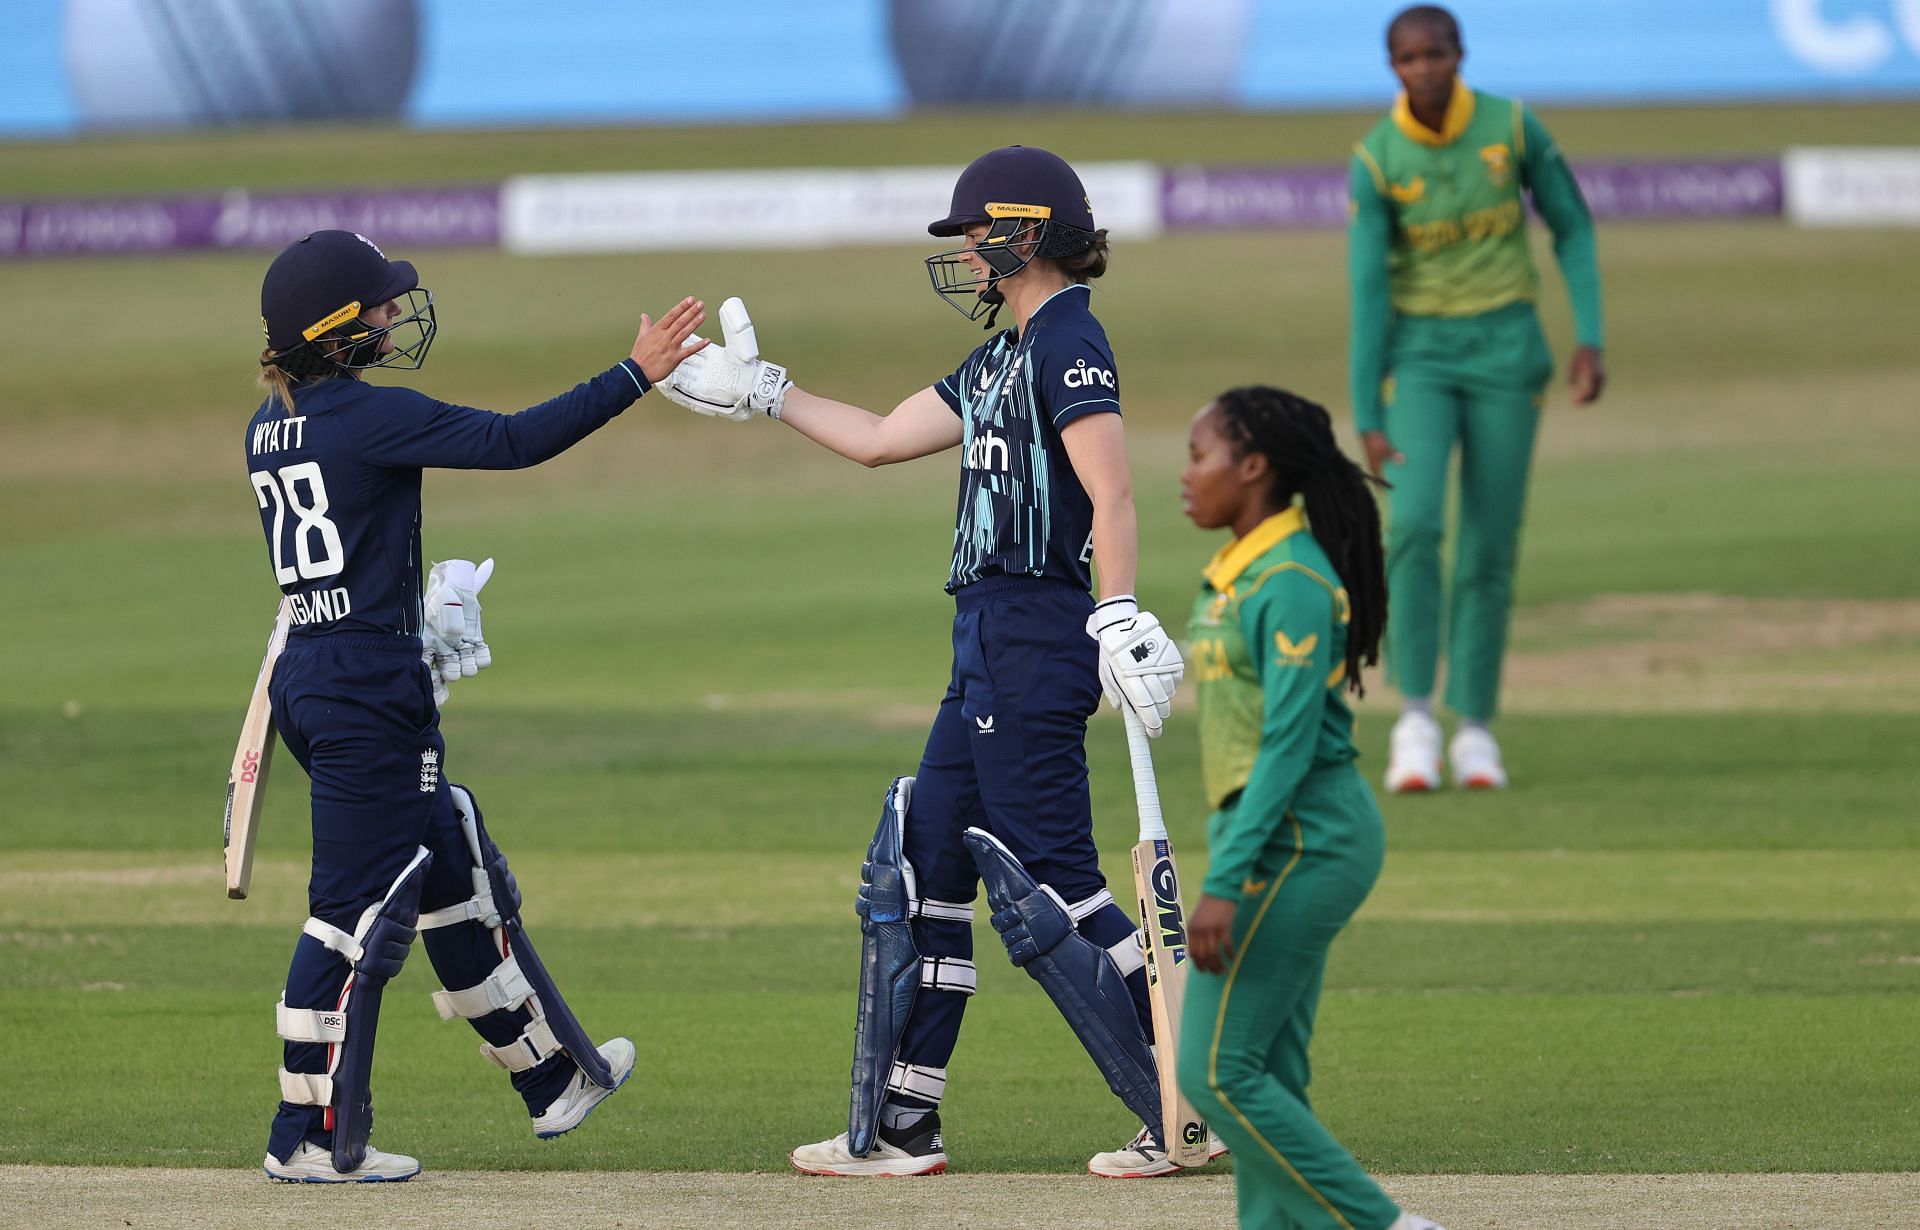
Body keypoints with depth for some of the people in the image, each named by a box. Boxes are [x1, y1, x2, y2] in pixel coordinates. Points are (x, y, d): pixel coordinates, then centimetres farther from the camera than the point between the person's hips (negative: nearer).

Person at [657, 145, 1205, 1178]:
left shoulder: (1070, 342, -11)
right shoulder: (1005, 358, 19)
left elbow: (1111, 494, -23)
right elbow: (879, 439, 27)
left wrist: (1118, 618, -33)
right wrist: (760, 393, 30)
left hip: (1036, 636, -10)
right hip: (991, 643, 10)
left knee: (1047, 888, -11)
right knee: (922, 869, 13)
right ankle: (898, 1127, 18)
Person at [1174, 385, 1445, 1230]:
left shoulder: (1292, 583, -17)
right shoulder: (1239, 574, 13)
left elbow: (1289, 745, -21)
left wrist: (1224, 883, -25)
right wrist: (1228, 868, 21)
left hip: (1299, 841, -10)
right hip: (1275, 842, 10)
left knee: (1217, 1072, -9)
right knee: (1266, 1077, 9)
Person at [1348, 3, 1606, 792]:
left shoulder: (1513, 127, -7)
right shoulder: (1376, 161, -10)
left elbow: (1572, 228, 4)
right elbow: (1368, 294, -10)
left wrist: (1590, 340, -5)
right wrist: (1367, 421, -14)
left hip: (1505, 350, 1)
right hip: (1418, 353, -1)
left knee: (1490, 544, 2)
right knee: (1415, 521, -20)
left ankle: (1475, 729, 14)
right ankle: (1415, 717, -15)